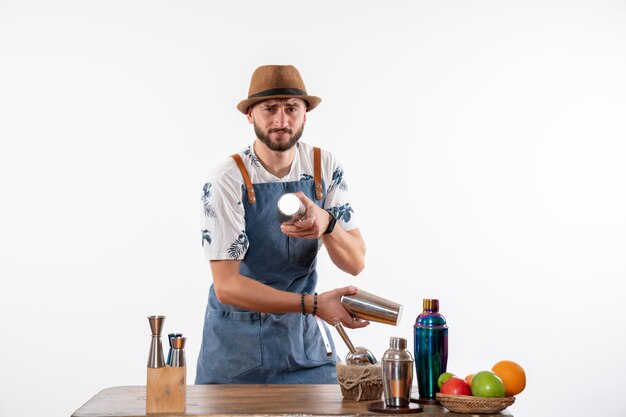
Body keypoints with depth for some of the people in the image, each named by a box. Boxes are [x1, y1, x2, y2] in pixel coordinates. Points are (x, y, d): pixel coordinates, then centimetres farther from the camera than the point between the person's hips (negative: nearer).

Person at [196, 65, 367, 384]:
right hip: (237, 342, -3)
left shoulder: (325, 167, -5)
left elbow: (355, 263, -7)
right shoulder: (227, 179, -17)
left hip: (304, 338, 3)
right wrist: (313, 304, -31)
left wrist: (326, 224, -29)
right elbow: (227, 286, -22)